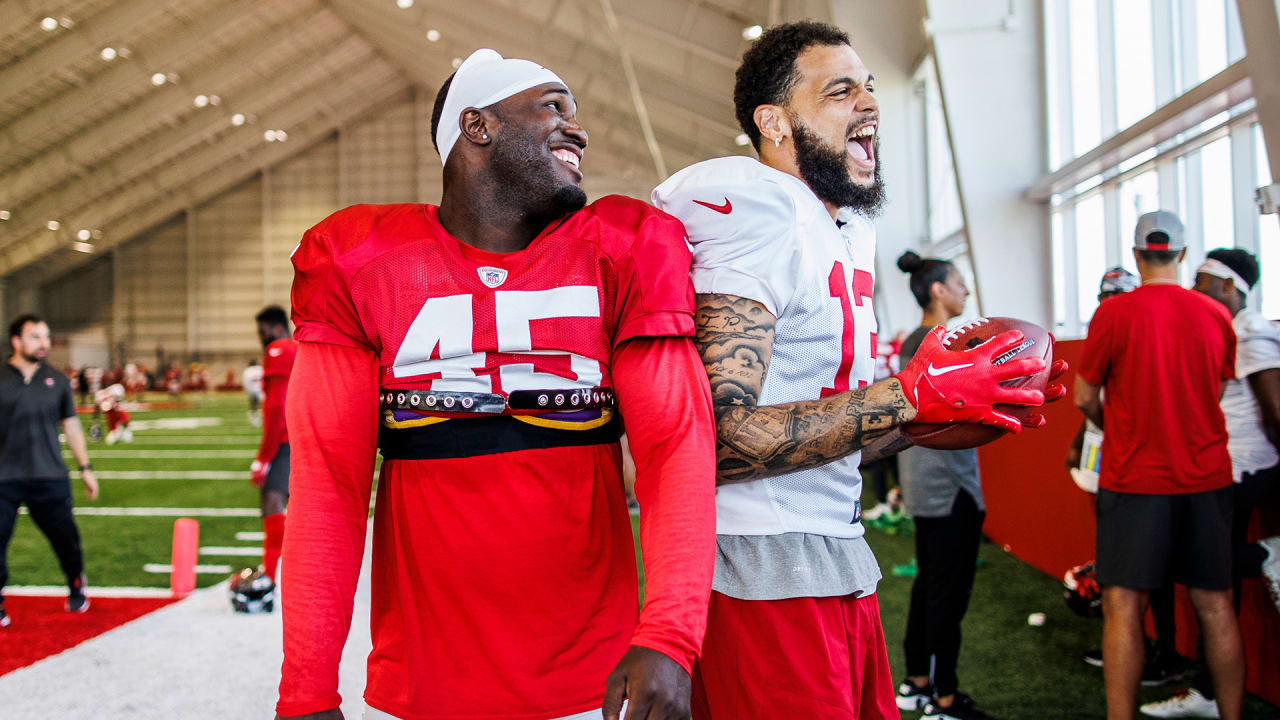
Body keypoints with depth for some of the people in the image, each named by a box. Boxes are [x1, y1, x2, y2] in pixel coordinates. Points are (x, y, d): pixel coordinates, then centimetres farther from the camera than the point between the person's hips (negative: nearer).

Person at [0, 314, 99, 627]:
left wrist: (85, 468, 13)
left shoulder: (57, 381, 7)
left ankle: (76, 590, 30)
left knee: (66, 539, 6)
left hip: (50, 478, 2)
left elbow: (70, 425, 14)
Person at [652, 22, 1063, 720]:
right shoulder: (754, 219, -14)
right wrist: (910, 394, -21)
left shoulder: (849, 235, 16)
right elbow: (719, 438, -25)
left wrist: (950, 414, 2)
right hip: (764, 575, -9)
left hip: (840, 558, 9)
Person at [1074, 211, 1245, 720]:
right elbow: (1220, 389, 16)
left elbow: (1084, 398, -2)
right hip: (1207, 477, 4)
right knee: (1215, 605, 10)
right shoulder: (1216, 315, 2)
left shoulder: (1114, 312, -9)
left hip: (1134, 478, -4)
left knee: (1123, 607, 0)